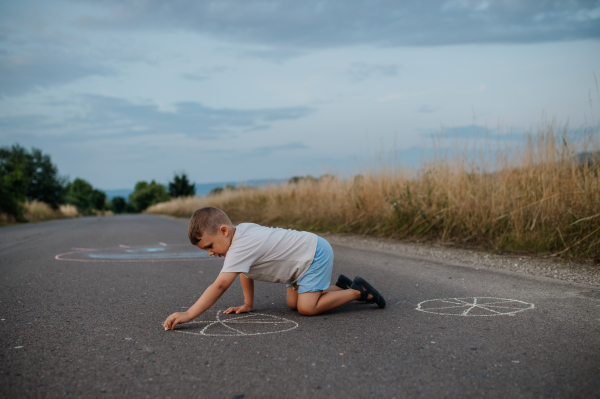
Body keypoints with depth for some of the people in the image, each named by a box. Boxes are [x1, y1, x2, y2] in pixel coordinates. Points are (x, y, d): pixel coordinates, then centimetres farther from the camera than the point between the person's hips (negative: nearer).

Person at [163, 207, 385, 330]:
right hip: (304, 259, 10)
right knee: (293, 303, 9)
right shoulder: (242, 231, 2)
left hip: (316, 253, -10)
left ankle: (357, 291, -1)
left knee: (306, 308, -16)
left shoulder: (240, 248, -27)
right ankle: (340, 288, 22)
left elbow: (220, 286, -34)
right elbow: (246, 273, 15)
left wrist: (188, 315, -35)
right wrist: (248, 305, 11)